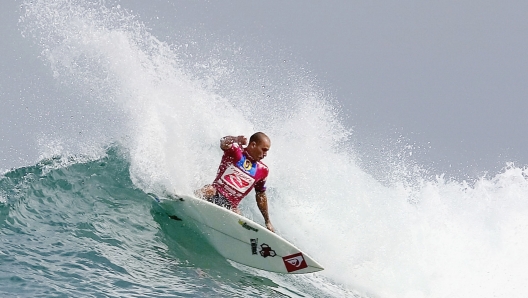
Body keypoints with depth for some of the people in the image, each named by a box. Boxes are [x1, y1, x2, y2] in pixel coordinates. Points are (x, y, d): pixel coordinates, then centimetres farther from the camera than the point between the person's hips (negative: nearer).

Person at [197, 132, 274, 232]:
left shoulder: (262, 170, 16)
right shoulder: (236, 151, 3)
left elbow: (261, 196, 28)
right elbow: (224, 144, -21)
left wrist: (267, 221, 28)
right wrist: (236, 140, -46)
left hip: (230, 207, 4)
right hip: (215, 196, -4)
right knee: (210, 190, -36)